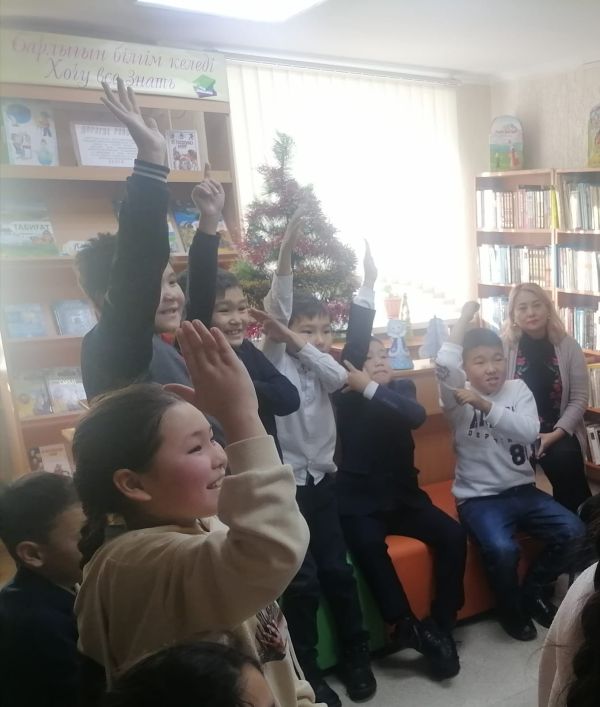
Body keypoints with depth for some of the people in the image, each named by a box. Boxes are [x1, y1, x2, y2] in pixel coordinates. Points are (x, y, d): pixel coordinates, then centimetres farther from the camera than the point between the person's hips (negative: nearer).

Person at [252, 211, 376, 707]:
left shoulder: (322, 366, 9)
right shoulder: (275, 359, -4)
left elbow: (339, 376, -14)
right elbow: (277, 308, -17)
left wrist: (295, 340, -22)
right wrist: (287, 249, -27)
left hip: (322, 479, 5)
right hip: (286, 482, -4)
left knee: (338, 570, 8)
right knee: (302, 580, -4)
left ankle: (356, 657, 25)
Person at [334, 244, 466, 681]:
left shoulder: (403, 388, 8)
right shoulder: (344, 398, -3)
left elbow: (416, 415, -16)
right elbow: (352, 346, -20)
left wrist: (370, 388, -24)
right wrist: (368, 287, -25)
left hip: (404, 495, 4)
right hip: (361, 501, -3)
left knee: (453, 536, -16)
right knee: (367, 544, -32)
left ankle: (442, 627, -5)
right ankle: (407, 626, -19)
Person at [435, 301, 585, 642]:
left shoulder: (519, 389, 2)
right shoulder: (460, 399, -7)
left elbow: (529, 432, -16)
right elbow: (444, 364, -29)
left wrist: (485, 405, -27)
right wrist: (466, 314, -19)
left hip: (522, 490, 4)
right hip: (479, 497, -4)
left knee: (573, 532, -12)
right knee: (502, 549, -28)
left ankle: (533, 591, 14)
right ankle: (512, 609, 4)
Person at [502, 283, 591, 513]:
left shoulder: (568, 346, 1)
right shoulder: (502, 347, -4)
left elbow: (579, 398, 1)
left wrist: (555, 434, -11)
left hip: (559, 432, 2)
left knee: (566, 459, -26)